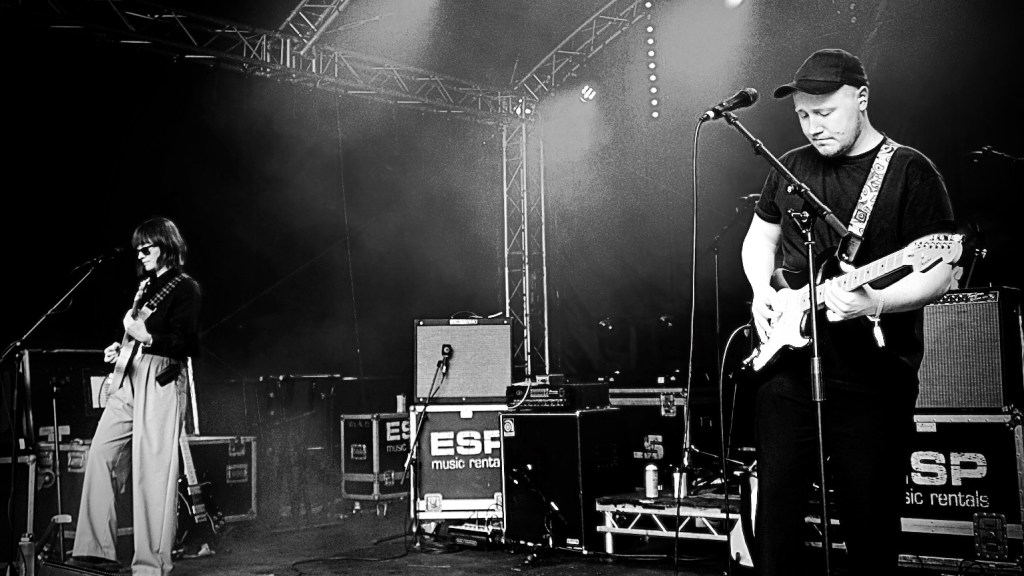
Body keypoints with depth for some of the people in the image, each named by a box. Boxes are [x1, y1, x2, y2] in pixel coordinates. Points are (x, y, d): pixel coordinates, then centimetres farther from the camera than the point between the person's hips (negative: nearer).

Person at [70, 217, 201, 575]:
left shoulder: (184, 287, -3)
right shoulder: (146, 285, 22)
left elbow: (188, 344, -12)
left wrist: (146, 337, -19)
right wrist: (121, 348, 13)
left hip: (160, 380, -9)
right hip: (129, 378, 9)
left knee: (153, 471, -10)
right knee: (100, 453, 0)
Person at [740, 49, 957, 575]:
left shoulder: (909, 171, -4)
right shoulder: (791, 167, 11)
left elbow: (940, 271, -10)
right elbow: (759, 237, 23)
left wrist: (875, 303, -27)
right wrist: (762, 290, 3)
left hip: (872, 379, -4)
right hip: (786, 368, 4)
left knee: (871, 530, 4)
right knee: (775, 521, 7)